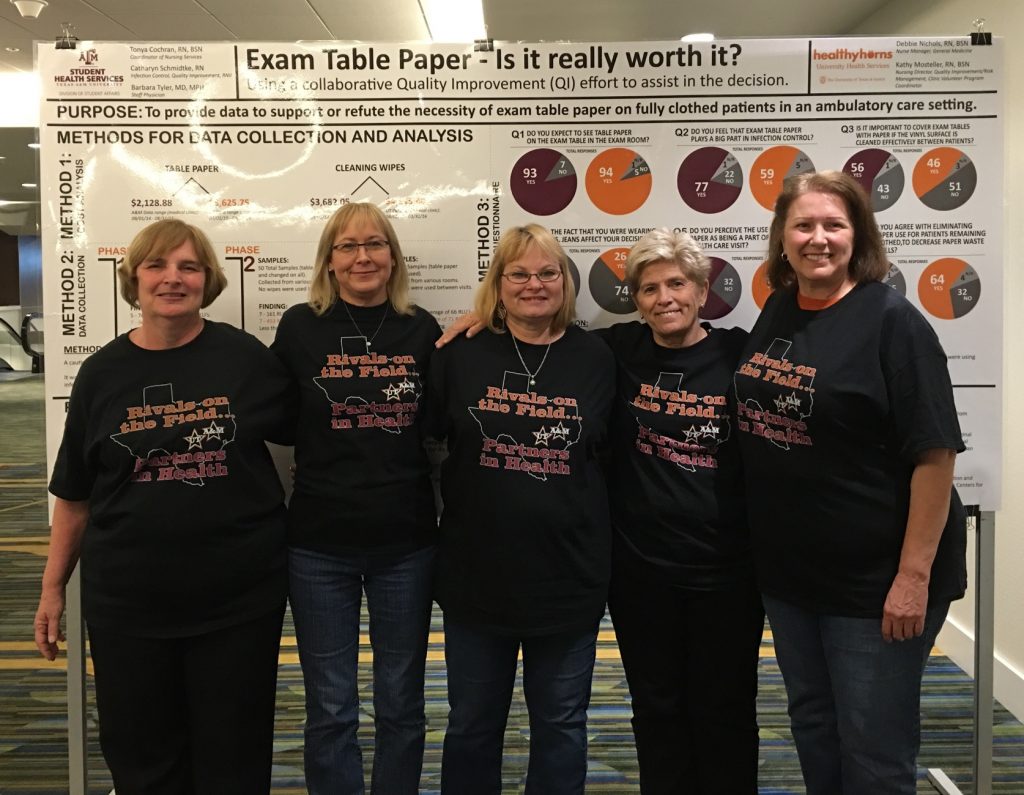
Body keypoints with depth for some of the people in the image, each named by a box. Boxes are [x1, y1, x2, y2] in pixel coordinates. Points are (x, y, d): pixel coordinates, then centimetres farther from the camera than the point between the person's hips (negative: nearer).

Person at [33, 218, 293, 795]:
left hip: (238, 595, -1)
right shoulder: (103, 372, 2)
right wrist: (54, 584, 9)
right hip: (128, 599, 2)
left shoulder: (247, 357, -5)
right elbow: (75, 492, 8)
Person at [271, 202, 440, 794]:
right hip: (320, 543, -1)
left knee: (401, 703, 14)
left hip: (406, 542, 1)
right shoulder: (301, 327, -2)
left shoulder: (423, 330, 2)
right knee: (331, 709, 10)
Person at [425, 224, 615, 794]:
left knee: (561, 725, 16)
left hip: (568, 575, 0)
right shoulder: (461, 355, -3)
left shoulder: (596, 359, -1)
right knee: (473, 723, 18)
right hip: (477, 572, 0)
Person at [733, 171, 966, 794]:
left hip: (875, 579, -6)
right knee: (813, 729, 22)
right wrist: (765, 545, 12)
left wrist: (914, 575, -21)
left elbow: (934, 453, -18)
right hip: (787, 569, 6)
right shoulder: (776, 313, 5)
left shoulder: (892, 321, -14)